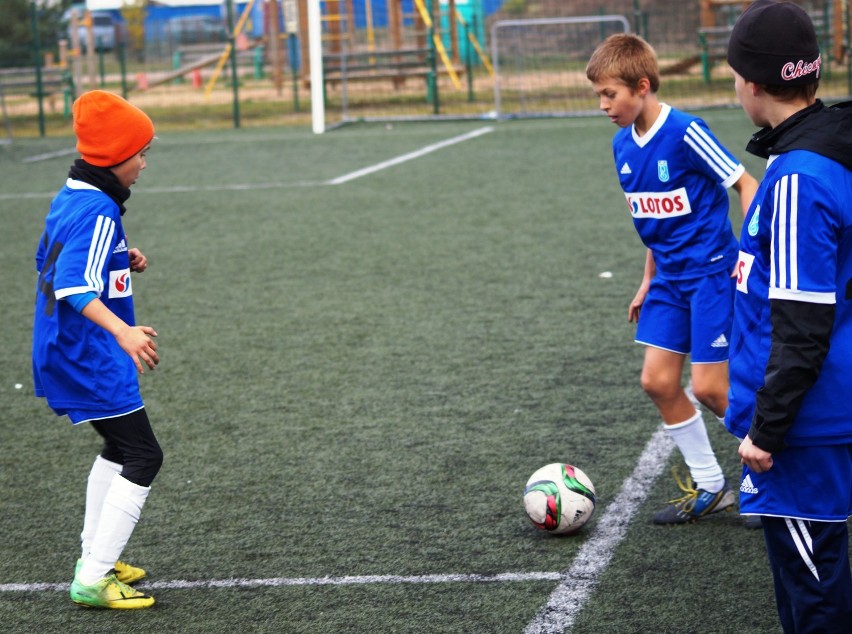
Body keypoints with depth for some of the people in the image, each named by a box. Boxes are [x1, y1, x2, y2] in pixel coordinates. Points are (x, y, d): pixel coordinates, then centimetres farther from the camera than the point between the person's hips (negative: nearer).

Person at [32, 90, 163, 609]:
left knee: (119, 448, 24)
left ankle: (93, 559, 31)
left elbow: (52, 259, 24)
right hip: (90, 358, -10)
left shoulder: (68, 198, 9)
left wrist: (123, 260, 14)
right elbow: (75, 287, -31)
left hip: (63, 353, 10)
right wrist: (123, 331, -44)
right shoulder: (98, 212, -20)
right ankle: (93, 581, -8)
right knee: (143, 458, -7)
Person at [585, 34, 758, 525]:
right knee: (658, 381, 4)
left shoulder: (685, 133, -19)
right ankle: (710, 488, 17)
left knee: (708, 388, -8)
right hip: (670, 279, 8)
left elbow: (745, 184, -14)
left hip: (711, 274, -8)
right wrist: (648, 281, 20)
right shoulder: (624, 145, 5)